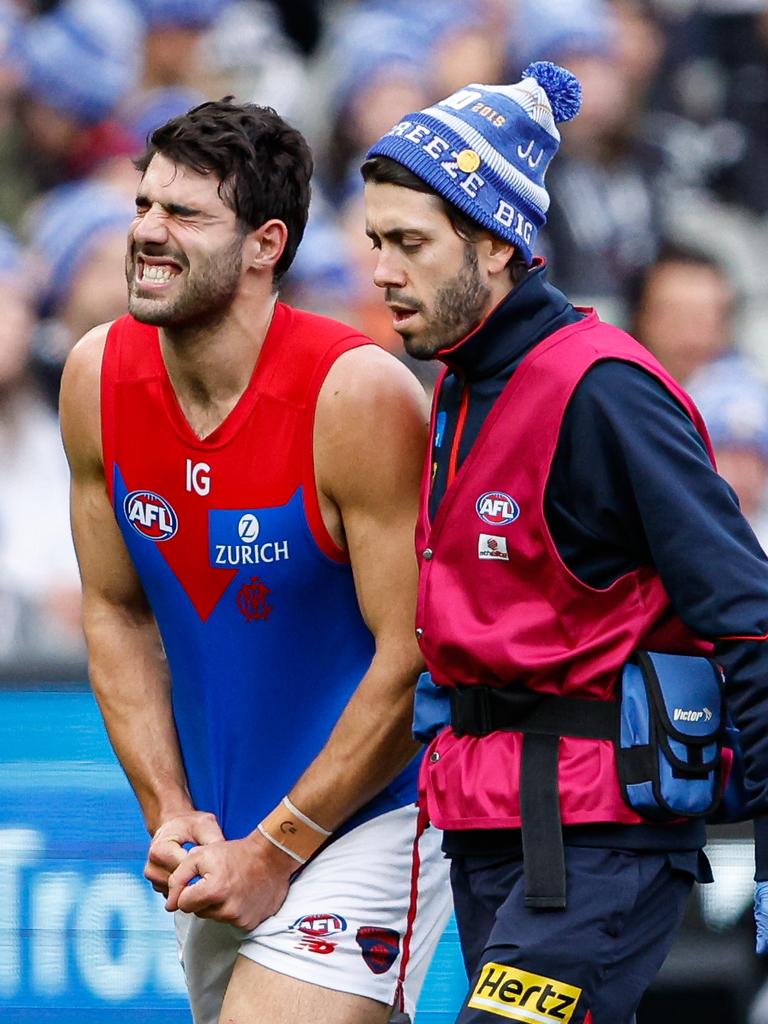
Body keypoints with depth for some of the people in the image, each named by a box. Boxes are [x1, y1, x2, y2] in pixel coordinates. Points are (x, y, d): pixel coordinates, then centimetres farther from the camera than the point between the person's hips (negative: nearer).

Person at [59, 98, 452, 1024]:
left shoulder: (359, 397, -20)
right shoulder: (97, 379, -2)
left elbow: (414, 661, -18)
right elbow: (116, 611, 8)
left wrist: (275, 854, -15)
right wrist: (170, 816, -1)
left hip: (365, 813, -6)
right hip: (220, 835, 6)